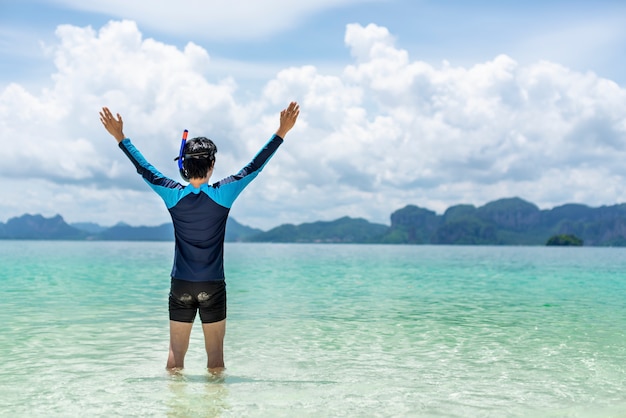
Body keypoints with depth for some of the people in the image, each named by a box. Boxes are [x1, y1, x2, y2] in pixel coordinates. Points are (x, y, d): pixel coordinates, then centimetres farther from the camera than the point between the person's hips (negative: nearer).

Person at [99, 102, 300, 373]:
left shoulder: (173, 195, -6)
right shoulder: (223, 194, -10)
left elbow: (143, 167, 5)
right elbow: (255, 166, -4)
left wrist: (120, 137, 17)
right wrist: (281, 132, 3)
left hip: (180, 287, 2)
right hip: (213, 287, -1)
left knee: (175, 355, 8)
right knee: (215, 357, 5)